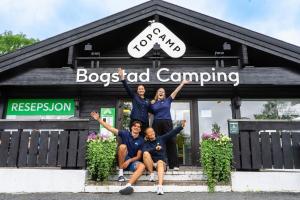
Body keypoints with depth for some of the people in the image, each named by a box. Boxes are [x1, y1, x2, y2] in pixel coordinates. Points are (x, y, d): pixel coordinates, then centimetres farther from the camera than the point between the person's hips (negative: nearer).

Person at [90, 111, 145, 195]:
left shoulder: (141, 140, 0)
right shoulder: (125, 134, -2)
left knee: (142, 166, -32)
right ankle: (120, 172, -20)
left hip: (133, 160, 1)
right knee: (123, 146, -31)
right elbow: (110, 128, -8)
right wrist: (99, 119, -15)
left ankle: (128, 185, -53)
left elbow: (138, 156, -1)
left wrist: (129, 161, -20)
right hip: (122, 160, 0)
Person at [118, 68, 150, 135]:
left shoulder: (147, 101, 19)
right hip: (135, 120, -3)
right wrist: (122, 77, -13)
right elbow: (127, 88, -2)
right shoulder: (134, 97, 10)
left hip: (145, 122, 3)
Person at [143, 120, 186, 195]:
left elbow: (172, 133, 1)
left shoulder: (161, 139, 12)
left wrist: (181, 126, -12)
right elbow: (144, 151, -13)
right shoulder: (146, 143, 10)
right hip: (150, 164, 1)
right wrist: (155, 148, -26)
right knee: (146, 154, -26)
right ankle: (151, 174, -19)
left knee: (160, 162, -36)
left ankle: (160, 186, -57)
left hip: (161, 162, -1)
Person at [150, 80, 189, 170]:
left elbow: (175, 92, 11)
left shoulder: (168, 101, 13)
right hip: (156, 124, 1)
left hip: (167, 123, 0)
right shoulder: (152, 104, 13)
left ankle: (174, 164, -6)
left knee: (171, 142, -6)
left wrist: (182, 83, 9)